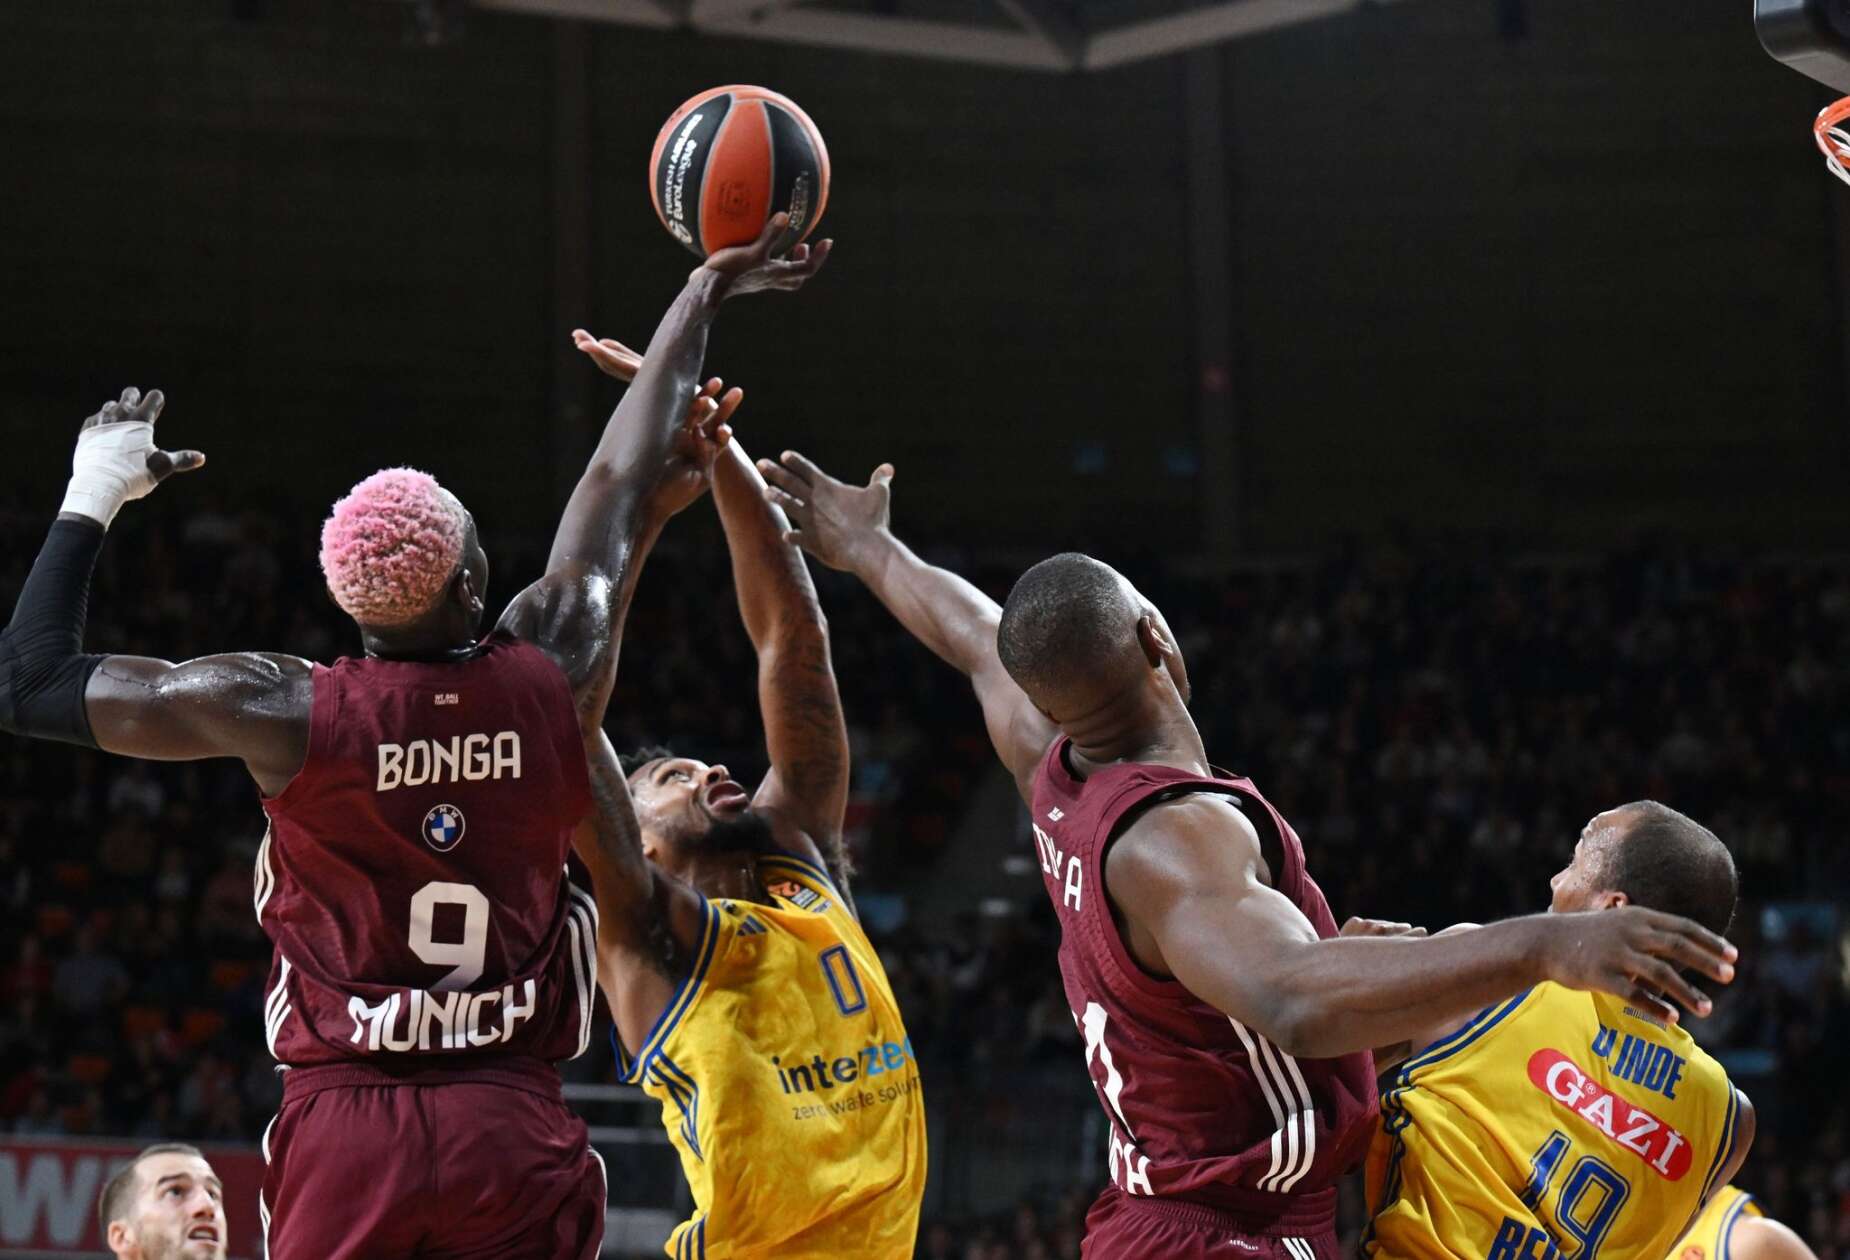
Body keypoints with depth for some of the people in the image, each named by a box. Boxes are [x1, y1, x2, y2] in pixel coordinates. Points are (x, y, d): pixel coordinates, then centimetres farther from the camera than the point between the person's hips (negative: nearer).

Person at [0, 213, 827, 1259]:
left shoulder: (286, 711, -7)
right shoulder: (553, 677, -2)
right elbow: (620, 488, 14)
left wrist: (94, 498, 14)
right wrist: (706, 291, 30)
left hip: (343, 1131, -1)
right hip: (517, 1133, 1)